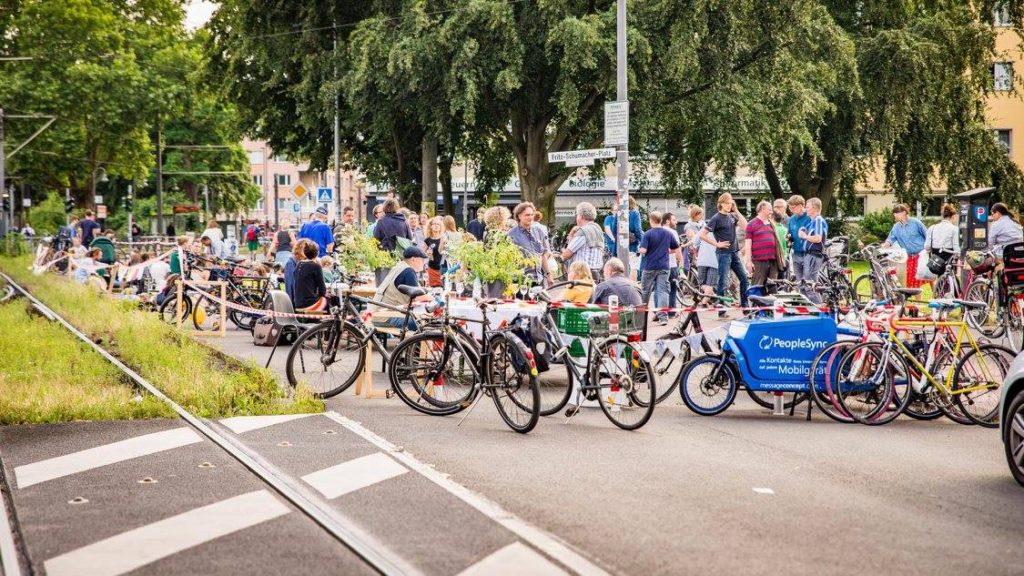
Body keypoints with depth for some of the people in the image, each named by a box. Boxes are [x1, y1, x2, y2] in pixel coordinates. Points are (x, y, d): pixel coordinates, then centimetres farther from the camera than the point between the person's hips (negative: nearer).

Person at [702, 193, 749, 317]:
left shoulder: (732, 216, 10)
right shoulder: (716, 218, -9)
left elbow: (745, 225, -1)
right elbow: (702, 235, -13)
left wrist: (736, 211, -2)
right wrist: (717, 244, -13)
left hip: (734, 252, 7)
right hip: (723, 253, -7)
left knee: (744, 278, 8)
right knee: (723, 282, -5)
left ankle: (744, 305, 18)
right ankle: (721, 311, 0)